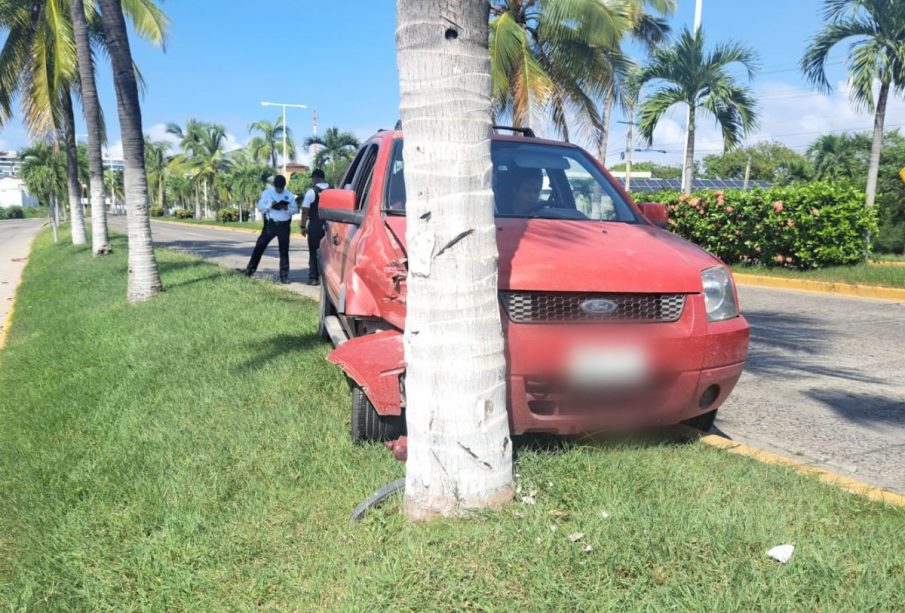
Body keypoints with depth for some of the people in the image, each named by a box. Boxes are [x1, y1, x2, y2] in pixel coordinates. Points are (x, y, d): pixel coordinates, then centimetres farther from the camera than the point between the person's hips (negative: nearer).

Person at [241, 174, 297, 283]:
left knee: (284, 250, 3)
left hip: (284, 226, 0)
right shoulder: (267, 193, 2)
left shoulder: (289, 195, 2)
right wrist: (270, 205, -20)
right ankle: (250, 270, 9)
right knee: (259, 246, 0)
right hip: (270, 224, 0)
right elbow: (260, 206, -2)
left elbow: (295, 210, 1)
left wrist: (287, 208, -19)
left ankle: (284, 276, 9)